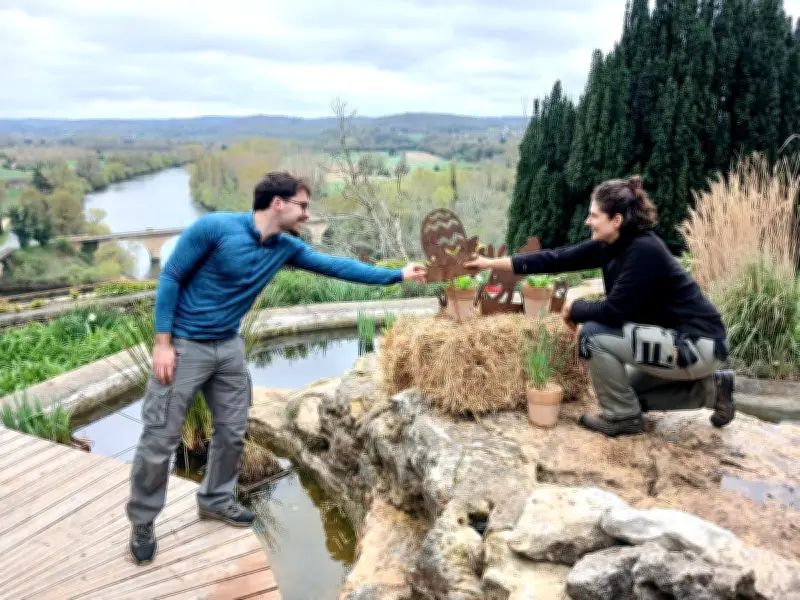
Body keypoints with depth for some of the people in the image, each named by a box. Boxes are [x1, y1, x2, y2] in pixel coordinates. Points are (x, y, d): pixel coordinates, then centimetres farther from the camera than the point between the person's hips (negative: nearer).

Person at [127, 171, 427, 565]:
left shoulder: (286, 248, -1)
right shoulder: (214, 227, -20)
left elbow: (335, 266, 1)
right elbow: (170, 278, -14)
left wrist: (398, 275, 0)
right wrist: (162, 342, -17)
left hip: (229, 347, 7)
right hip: (183, 345, -6)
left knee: (233, 430, 14)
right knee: (160, 439, 0)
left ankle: (215, 499, 36)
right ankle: (142, 522, 19)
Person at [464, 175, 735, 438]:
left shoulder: (643, 251, -25)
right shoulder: (611, 245, 1)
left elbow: (614, 311, -26)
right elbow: (558, 258, 2)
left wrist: (574, 308, -7)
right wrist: (493, 263, 3)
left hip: (699, 345, -10)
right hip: (675, 339, 10)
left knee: (593, 334, -18)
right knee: (625, 391, 23)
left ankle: (623, 417, -1)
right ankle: (710, 388, 20)